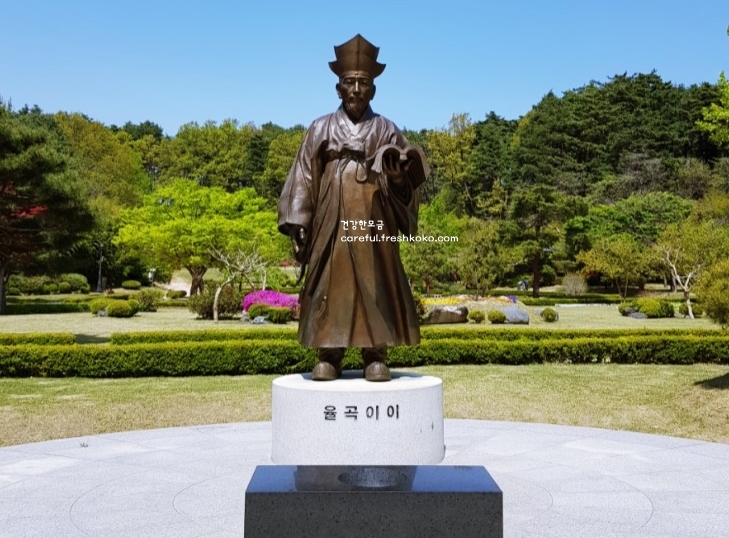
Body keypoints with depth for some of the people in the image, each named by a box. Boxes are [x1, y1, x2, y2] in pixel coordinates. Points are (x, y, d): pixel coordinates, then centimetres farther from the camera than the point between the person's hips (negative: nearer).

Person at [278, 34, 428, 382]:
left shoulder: (387, 131, 10)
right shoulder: (321, 129, 11)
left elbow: (403, 177, 4)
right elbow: (304, 177, 6)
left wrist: (399, 173, -21)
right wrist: (297, 222, -3)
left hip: (373, 223, 0)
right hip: (331, 223, 0)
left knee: (375, 286, -2)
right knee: (330, 286, -2)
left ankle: (376, 357, 3)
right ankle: (329, 356, 3)